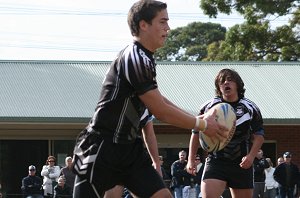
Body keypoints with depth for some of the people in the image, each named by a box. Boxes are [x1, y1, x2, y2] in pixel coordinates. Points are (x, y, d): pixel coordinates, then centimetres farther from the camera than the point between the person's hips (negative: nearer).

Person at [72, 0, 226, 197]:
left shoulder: (142, 59, 11)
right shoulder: (135, 59, -19)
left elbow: (160, 101, 22)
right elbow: (160, 111, -17)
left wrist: (199, 119, 12)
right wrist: (202, 124, -7)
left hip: (127, 147, 10)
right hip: (100, 148, -10)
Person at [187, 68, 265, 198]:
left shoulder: (250, 108, 3)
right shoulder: (209, 107, 2)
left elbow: (259, 134, 7)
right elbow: (197, 133, 11)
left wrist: (251, 156, -9)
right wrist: (191, 160, 9)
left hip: (242, 164, 2)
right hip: (215, 162, -2)